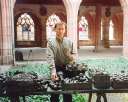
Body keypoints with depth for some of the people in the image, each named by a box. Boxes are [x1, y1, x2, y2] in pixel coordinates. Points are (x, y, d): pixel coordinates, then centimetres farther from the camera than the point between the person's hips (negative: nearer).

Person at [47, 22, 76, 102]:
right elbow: (51, 57, -16)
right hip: (57, 68, -2)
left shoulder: (69, 41, 4)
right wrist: (53, 71, -28)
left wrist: (72, 57, -13)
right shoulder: (51, 42, -5)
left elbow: (73, 53, 12)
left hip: (67, 68, 2)